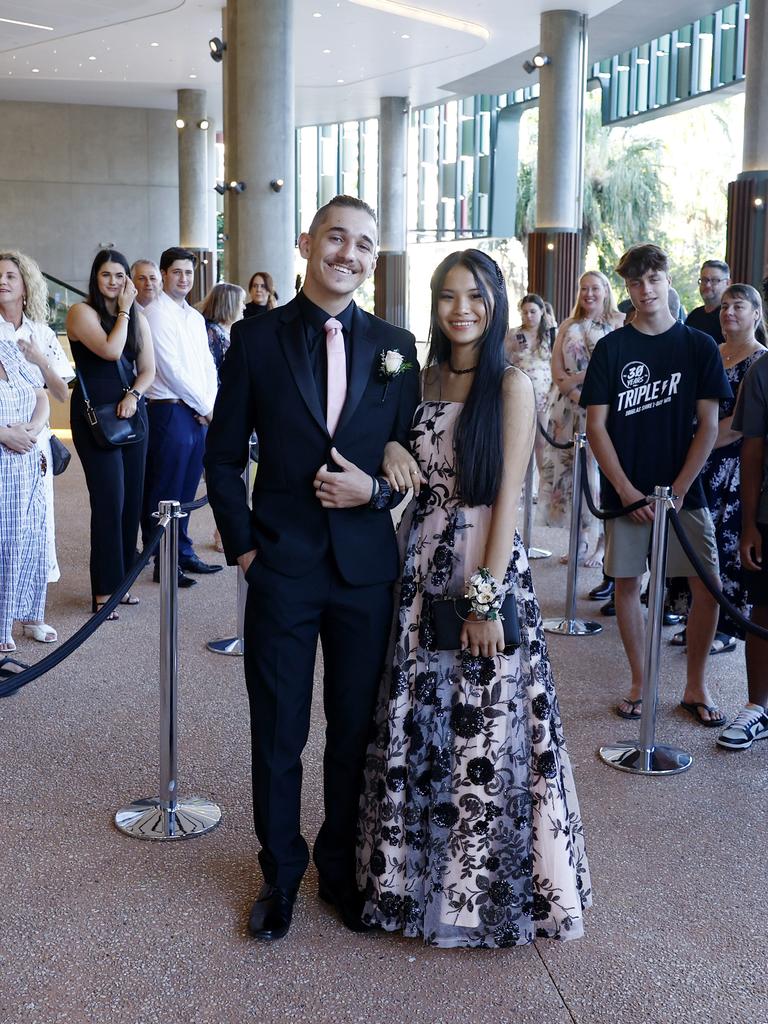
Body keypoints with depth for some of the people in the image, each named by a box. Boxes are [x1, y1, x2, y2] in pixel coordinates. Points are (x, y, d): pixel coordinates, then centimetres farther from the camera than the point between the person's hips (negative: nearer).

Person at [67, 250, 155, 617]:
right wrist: (123, 310, -7)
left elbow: (147, 369, 11)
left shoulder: (138, 319, 13)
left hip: (131, 412, 6)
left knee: (131, 499, 4)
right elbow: (110, 351, -18)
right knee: (109, 500, -9)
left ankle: (121, 580, 15)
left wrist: (133, 395, -8)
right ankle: (103, 591, -1)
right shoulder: (82, 312, -4)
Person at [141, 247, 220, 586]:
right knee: (165, 494, -2)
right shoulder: (156, 313, -8)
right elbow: (172, 369, -14)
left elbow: (209, 366, 16)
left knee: (186, 491, 13)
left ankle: (183, 554, 22)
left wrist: (211, 405, 1)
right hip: (171, 410, -8)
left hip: (201, 414, 8)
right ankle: (164, 564, 3)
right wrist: (204, 407, -9)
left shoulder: (195, 317, 17)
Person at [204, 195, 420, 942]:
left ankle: (343, 868, 32)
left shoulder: (395, 347, 4)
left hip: (367, 567, 2)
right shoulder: (256, 338, -1)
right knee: (277, 735, 10)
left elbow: (414, 453, 9)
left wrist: (376, 489, -10)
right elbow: (223, 457, 3)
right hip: (281, 567, -1)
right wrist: (241, 545, -4)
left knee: (356, 732, 13)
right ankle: (280, 874, 29)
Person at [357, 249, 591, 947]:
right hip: (423, 569, 5)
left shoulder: (511, 385, -7)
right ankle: (420, 869, 30)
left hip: (486, 570, -5)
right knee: (417, 723, 12)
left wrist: (487, 597, -15)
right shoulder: (426, 378, 9)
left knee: (484, 728, 3)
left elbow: (507, 496, -12)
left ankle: (486, 885, 22)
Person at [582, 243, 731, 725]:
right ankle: (639, 684, 19)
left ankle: (696, 686, 13)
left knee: (709, 587, -4)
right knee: (627, 582, 4)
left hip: (683, 490, 0)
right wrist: (627, 491, -10)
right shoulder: (611, 348, 1)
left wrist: (679, 489, -9)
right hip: (626, 491, 0)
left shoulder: (700, 346, 3)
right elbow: (596, 425, -2)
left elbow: (708, 426, 0)